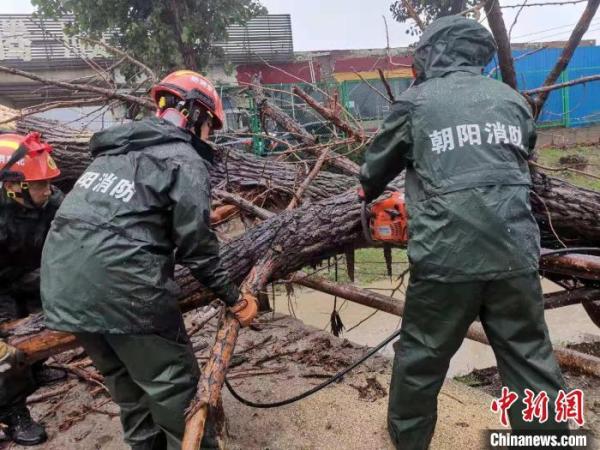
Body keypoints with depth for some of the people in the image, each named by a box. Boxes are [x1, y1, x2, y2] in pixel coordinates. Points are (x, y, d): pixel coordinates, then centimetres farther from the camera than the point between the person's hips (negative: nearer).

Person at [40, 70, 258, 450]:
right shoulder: (186, 161, -4)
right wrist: (234, 298, 4)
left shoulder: (117, 149, 19)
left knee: (124, 378, 24)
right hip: (120, 287, -8)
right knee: (173, 381, 8)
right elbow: (197, 245, -7)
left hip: (62, 282, 9)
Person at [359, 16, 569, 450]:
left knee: (421, 357, 16)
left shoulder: (416, 101, 4)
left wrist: (368, 193, 38)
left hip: (445, 258, -2)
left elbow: (377, 165, 16)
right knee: (532, 364, 15)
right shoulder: (513, 100, 14)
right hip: (515, 256, 3)